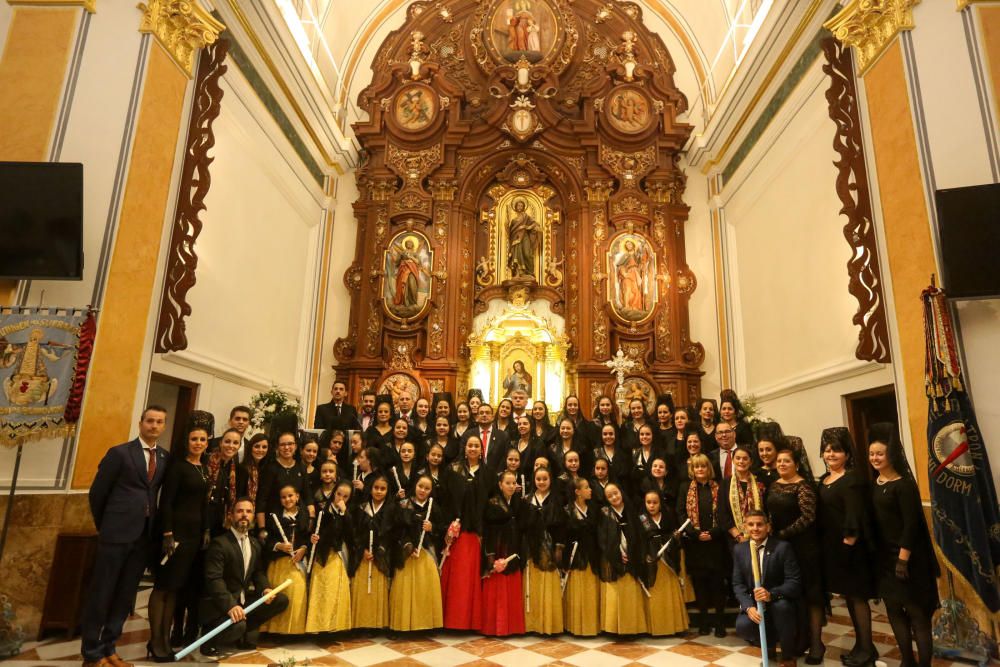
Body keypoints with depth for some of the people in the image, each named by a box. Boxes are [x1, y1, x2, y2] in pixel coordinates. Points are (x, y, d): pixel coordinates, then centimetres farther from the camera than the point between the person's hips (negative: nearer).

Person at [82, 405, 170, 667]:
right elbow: (97, 493, -2)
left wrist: (155, 525, 10)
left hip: (145, 536, 4)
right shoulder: (120, 452, -6)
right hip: (117, 533, -4)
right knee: (101, 593, 5)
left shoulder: (166, 458, 6)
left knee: (125, 596, 12)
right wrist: (105, 525, 5)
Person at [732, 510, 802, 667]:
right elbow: (738, 583, 0)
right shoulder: (739, 549, 1)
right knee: (743, 626, -26)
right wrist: (748, 606, -19)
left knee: (782, 605, -36)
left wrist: (771, 594, -34)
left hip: (779, 603, -2)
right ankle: (769, 642, 14)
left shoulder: (783, 547, -11)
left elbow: (795, 582, -17)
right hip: (753, 604, 3)